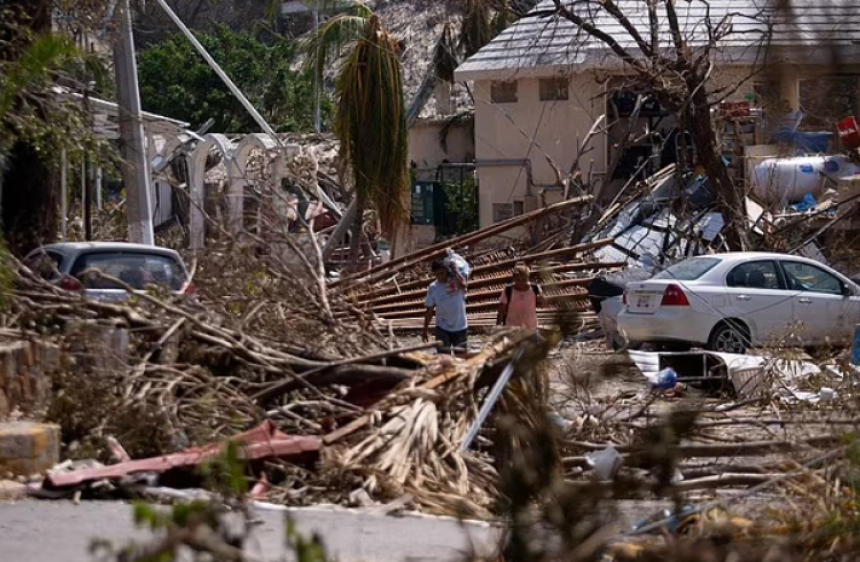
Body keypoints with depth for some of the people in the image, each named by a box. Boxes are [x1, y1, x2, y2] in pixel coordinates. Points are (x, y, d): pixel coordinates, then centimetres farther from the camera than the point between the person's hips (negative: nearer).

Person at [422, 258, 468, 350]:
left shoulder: (456, 281, -9)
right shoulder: (433, 288, -3)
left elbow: (463, 285, -35)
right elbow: (429, 310, 1)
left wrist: (455, 271, -26)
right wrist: (425, 330, 1)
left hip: (460, 328, -1)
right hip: (442, 328, 1)